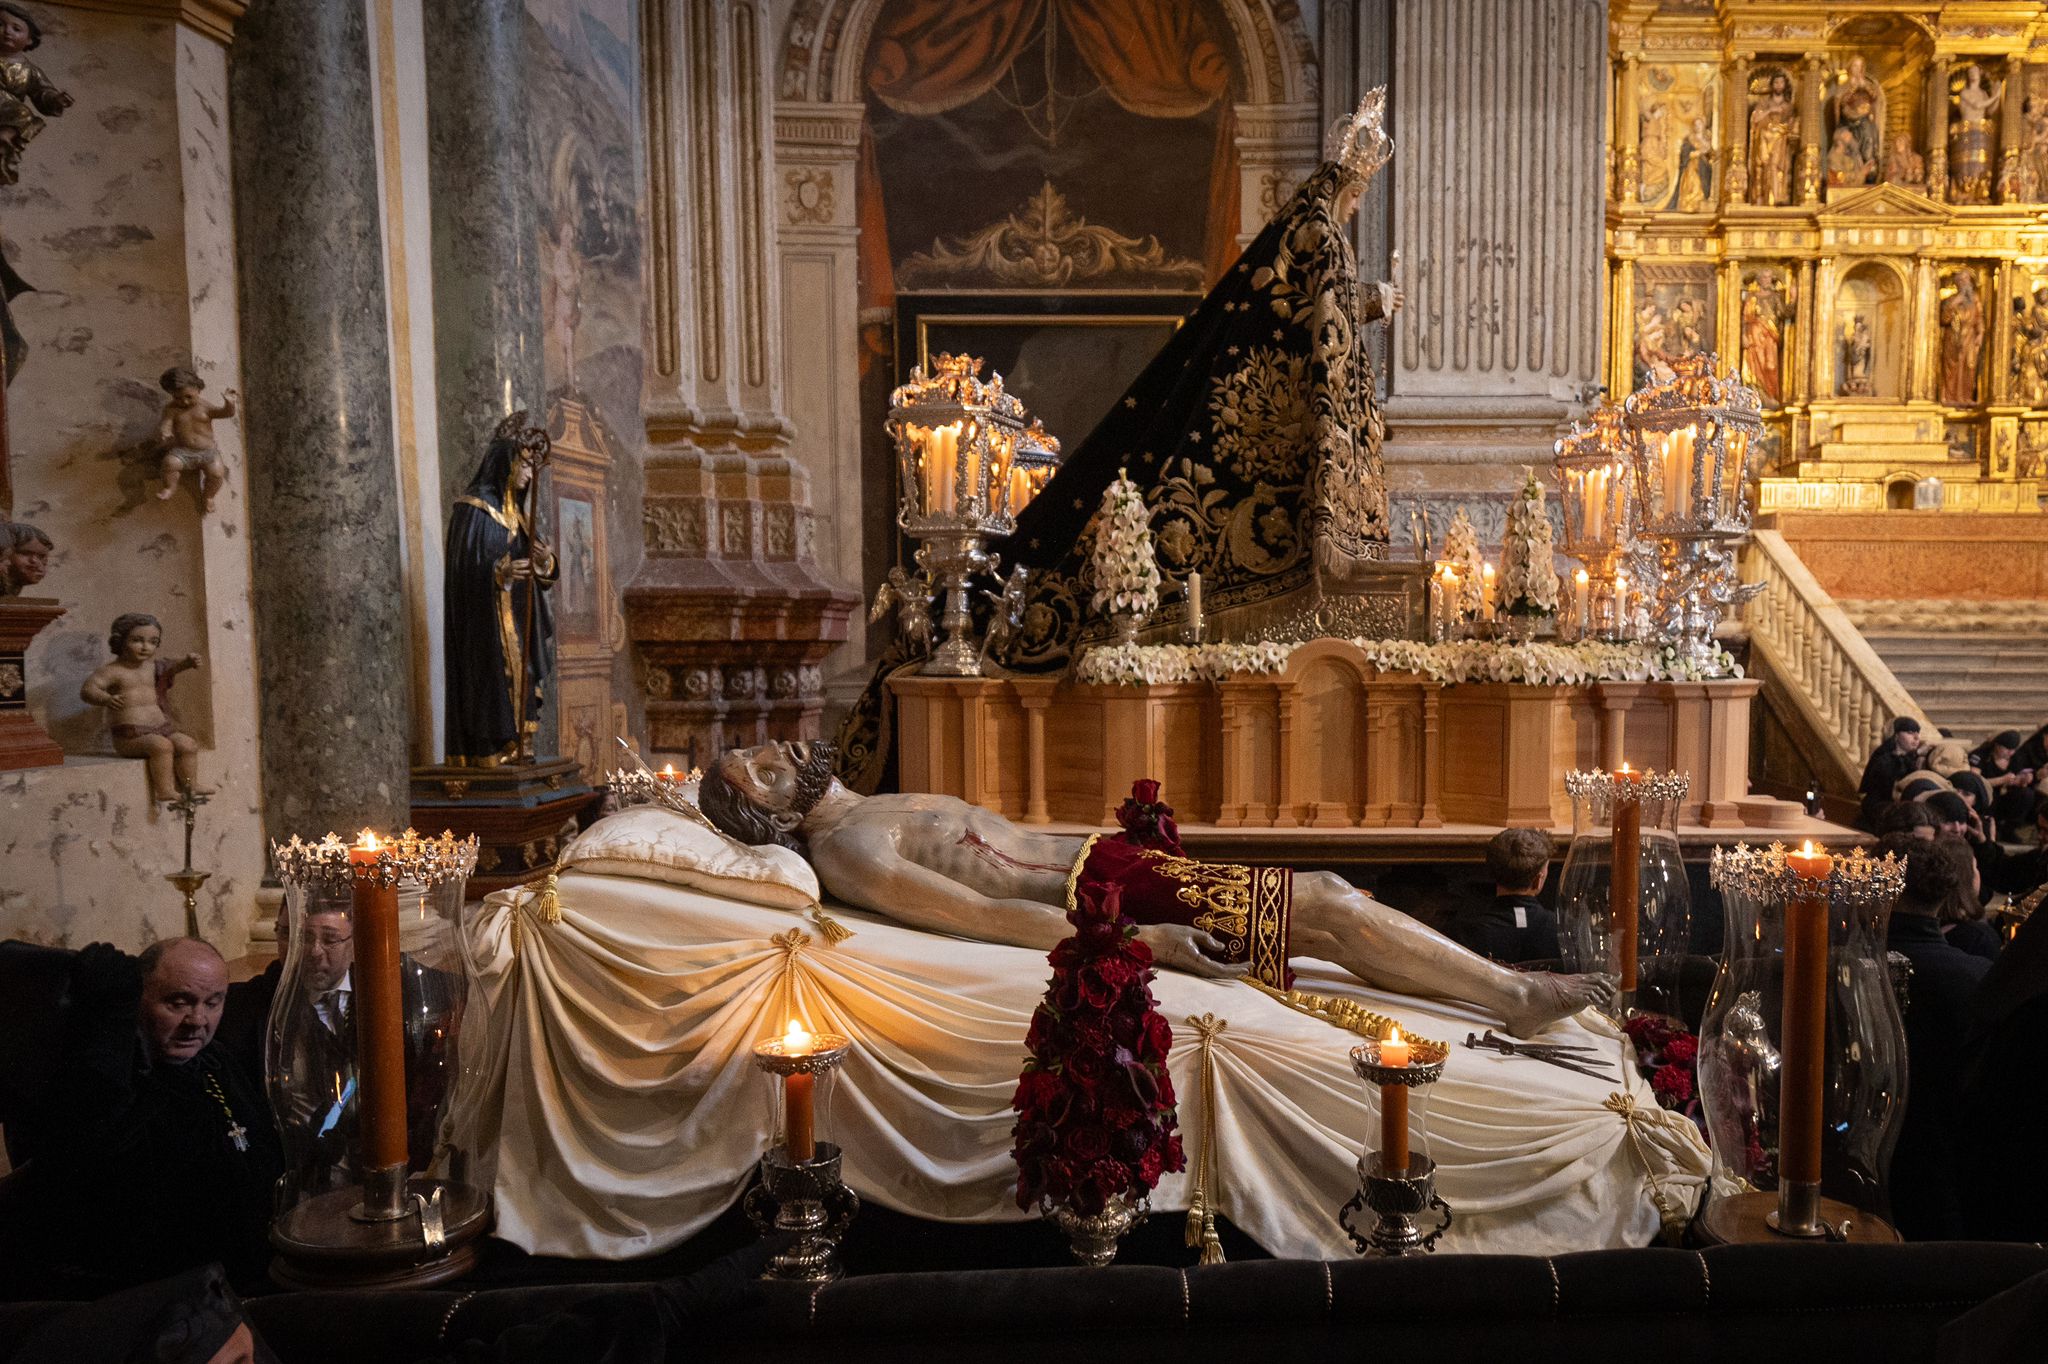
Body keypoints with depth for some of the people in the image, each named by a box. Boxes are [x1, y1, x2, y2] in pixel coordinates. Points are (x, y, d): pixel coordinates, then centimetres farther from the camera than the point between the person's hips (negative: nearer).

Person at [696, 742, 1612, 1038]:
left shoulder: (873, 812, 18)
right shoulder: (844, 851, -12)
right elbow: (989, 916, -20)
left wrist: (1133, 838, 19)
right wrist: (1141, 941, -25)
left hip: (1098, 861, 9)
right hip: (1104, 898, -9)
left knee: (1327, 894, 3)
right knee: (1326, 910, -10)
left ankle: (1513, 991, 10)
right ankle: (1518, 998, 2)